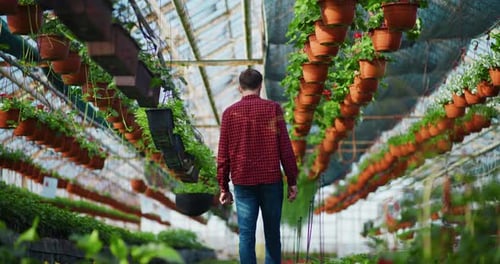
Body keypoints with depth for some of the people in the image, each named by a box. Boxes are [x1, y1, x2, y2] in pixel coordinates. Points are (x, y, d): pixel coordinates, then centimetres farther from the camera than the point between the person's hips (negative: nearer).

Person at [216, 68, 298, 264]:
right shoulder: (273, 108, -1)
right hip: (271, 181, 0)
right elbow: (285, 147, -3)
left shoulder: (229, 113, 2)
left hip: (243, 182, 1)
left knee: (246, 234, 1)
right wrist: (292, 181, 3)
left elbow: (223, 154, 3)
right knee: (272, 233, 9)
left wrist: (223, 187, 10)